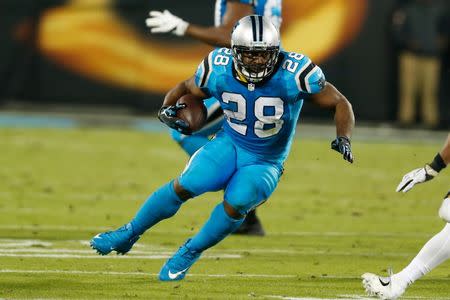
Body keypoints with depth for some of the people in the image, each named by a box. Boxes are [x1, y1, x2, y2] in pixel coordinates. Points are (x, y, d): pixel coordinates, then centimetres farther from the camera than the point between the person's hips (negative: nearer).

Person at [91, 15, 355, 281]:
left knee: (235, 204, -30)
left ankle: (190, 253, -5)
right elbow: (186, 88, 7)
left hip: (264, 164, -2)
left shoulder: (293, 74, -24)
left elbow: (340, 104, -14)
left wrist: (343, 139, -31)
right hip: (229, 145, 2)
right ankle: (129, 234, 1)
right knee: (184, 186, -21)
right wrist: (167, 108, -15)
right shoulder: (220, 70, -14)